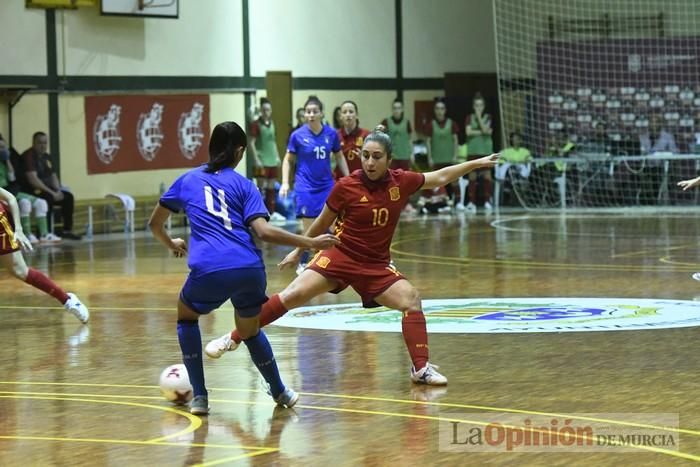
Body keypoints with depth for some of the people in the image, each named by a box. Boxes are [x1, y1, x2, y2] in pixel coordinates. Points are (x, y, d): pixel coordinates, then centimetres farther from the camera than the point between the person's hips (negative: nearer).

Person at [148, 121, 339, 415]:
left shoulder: (188, 180, 18)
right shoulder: (244, 185, 14)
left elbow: (155, 224, 27)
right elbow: (263, 231, -2)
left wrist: (171, 244, 47)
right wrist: (310, 242, 2)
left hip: (208, 272, -1)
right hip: (250, 271, 1)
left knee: (187, 316, 29)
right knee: (250, 330, 29)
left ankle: (199, 397, 20)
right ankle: (280, 393, 38)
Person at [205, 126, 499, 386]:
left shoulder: (400, 182, -4)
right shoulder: (346, 187, -11)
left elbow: (439, 178, 12)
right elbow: (321, 223, 4)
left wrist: (476, 163, 13)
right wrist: (298, 250, 13)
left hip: (376, 266, 3)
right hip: (340, 256, -3)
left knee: (411, 300, -16)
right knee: (292, 295, -17)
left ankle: (421, 368, -7)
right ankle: (233, 339, -11)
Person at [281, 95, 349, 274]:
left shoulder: (331, 133, -2)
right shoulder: (298, 135, -7)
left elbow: (339, 157, 12)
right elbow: (288, 160, 4)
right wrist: (285, 183, -6)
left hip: (326, 185, 2)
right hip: (306, 187, -2)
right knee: (308, 227, -2)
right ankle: (303, 263, 14)